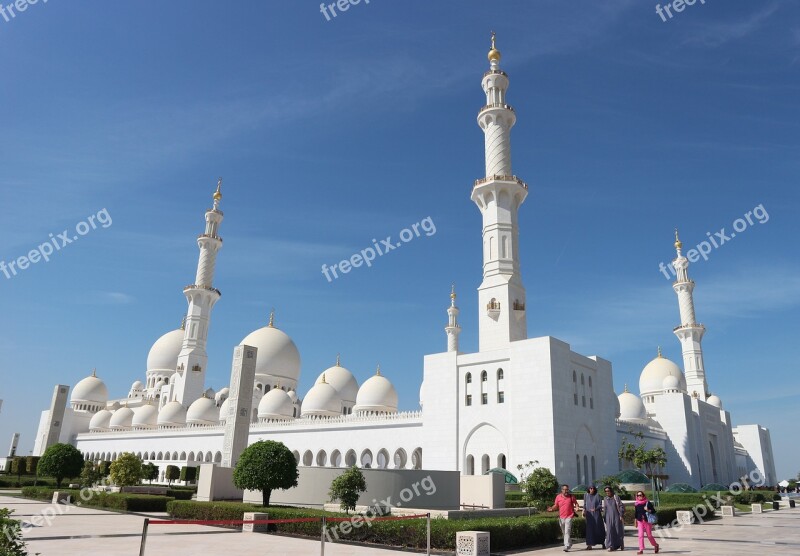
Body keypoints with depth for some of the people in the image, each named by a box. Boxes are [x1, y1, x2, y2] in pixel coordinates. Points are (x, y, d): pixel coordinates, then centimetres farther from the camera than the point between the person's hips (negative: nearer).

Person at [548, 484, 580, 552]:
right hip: (561, 517, 3)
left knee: (567, 532, -13)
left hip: (569, 517, -3)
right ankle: (569, 544, 36)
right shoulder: (558, 497, 0)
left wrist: (576, 507, -13)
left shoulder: (571, 496, -3)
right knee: (564, 532, 16)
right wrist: (551, 508, -13)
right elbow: (556, 505, 6)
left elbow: (576, 503, 8)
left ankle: (567, 547, -13)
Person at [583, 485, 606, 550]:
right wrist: (584, 510, -2)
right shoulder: (586, 495, 6)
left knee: (598, 528, 5)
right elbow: (584, 504, 12)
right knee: (589, 529, -3)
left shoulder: (597, 495, -2)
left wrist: (595, 509, -16)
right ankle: (589, 545, -3)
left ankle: (602, 542, 29)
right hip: (589, 514, 2)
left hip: (596, 514, -2)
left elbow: (600, 505, -2)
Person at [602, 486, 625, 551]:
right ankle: (611, 546, -8)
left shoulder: (616, 497, -3)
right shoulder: (605, 499, 9)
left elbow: (621, 506, -5)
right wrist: (604, 518, 13)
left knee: (619, 531, 6)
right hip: (609, 517, 2)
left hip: (616, 516, -2)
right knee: (610, 531, -8)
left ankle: (621, 545, 28)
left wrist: (621, 515, -12)